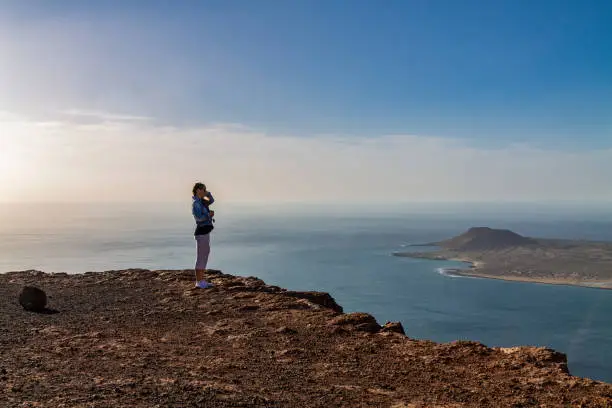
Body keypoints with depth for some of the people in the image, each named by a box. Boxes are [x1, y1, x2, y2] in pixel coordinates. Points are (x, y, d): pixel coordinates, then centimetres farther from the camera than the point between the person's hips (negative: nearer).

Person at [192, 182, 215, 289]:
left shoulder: (200, 202, 13)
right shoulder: (195, 203, -15)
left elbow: (211, 201, 28)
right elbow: (198, 218, -24)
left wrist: (206, 193, 13)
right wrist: (209, 214, -10)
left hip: (205, 232, 10)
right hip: (201, 232, -10)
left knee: (204, 256, 12)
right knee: (201, 257, -4)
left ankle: (201, 280, 18)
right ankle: (198, 282, 3)